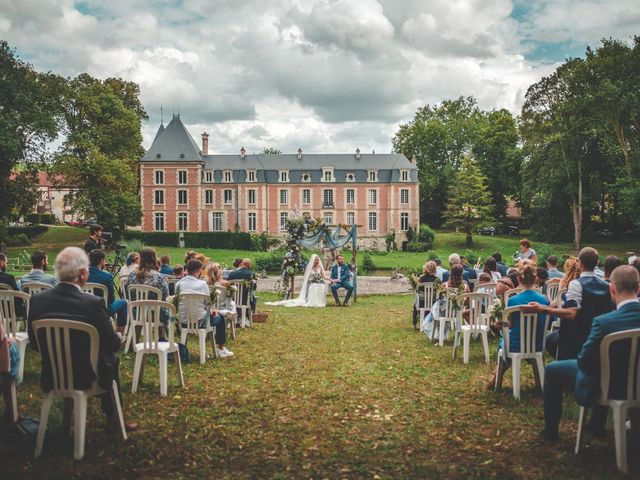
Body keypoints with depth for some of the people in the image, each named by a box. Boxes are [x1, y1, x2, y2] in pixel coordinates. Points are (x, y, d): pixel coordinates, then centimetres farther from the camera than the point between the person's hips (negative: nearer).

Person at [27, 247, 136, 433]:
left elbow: (34, 343, 2)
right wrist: (119, 336, 11)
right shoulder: (93, 303, -23)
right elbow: (113, 345, -12)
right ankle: (113, 420, 35)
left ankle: (68, 418, 39)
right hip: (87, 376, -4)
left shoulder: (37, 300, -11)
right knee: (112, 358, 26)